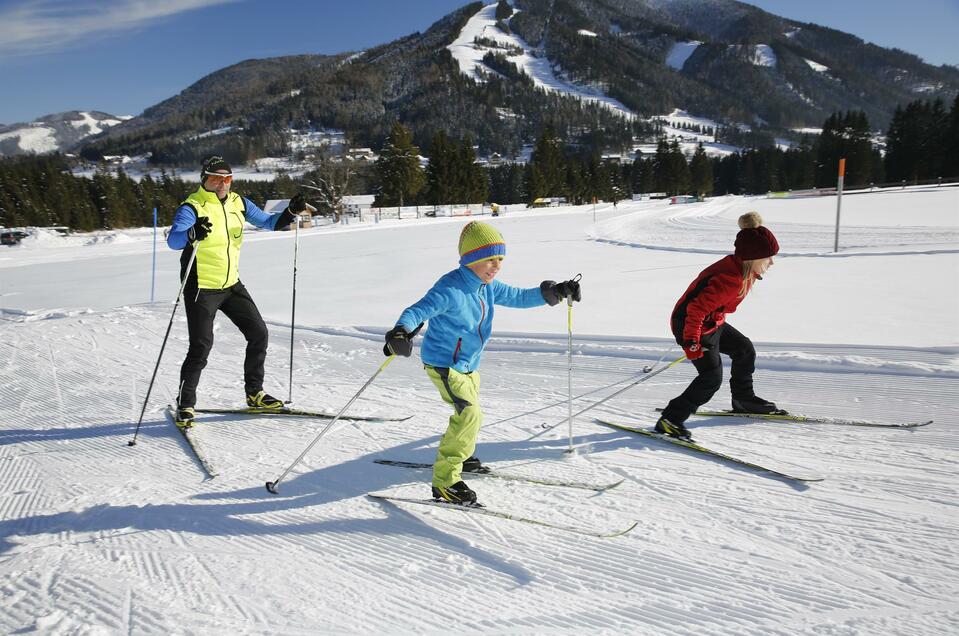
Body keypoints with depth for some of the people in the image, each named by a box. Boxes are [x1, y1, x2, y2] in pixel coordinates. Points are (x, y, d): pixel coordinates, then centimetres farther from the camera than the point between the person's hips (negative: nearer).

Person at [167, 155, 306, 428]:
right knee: (201, 346, -10)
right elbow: (173, 240, -29)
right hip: (202, 288, -6)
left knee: (258, 333, 5)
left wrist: (290, 212, -9)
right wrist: (192, 234, -51)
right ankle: (185, 405, 8)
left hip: (232, 284, 6)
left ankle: (255, 393, 20)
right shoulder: (192, 208, -14)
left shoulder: (238, 202, 4)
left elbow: (268, 222, 10)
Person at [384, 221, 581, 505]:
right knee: (470, 414, -21)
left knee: (469, 412, 26)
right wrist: (401, 332, -57)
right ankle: (444, 482, -13)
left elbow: (518, 297, 9)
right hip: (442, 363, -9)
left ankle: (460, 456, 53)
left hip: (468, 364, 9)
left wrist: (552, 292, -1)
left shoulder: (488, 287, -1)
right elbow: (418, 311, -36)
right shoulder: (450, 289, -27)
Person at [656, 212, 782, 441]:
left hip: (712, 322, 10)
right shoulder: (731, 279, -32)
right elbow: (696, 308, -33)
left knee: (745, 350, 19)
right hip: (690, 324, -10)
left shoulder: (741, 268, -1)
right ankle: (670, 420, -8)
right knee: (712, 376, -13)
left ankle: (744, 400, 39)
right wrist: (692, 342, -31)